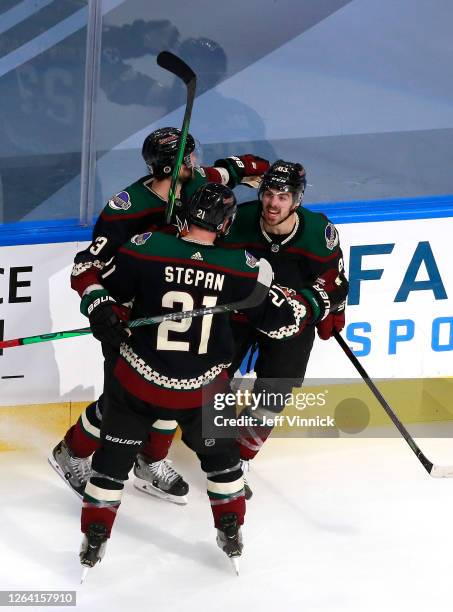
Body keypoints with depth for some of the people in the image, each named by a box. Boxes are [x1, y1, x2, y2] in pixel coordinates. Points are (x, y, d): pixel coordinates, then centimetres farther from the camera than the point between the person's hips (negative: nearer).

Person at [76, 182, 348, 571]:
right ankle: (230, 531, 35)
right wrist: (324, 297, 9)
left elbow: (99, 287, -5)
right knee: (219, 450, 26)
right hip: (202, 389, 1)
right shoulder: (242, 268, -12)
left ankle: (94, 537, 20)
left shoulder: (146, 248, -13)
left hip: (139, 379, 0)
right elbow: (281, 318, -3)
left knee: (115, 454, 16)